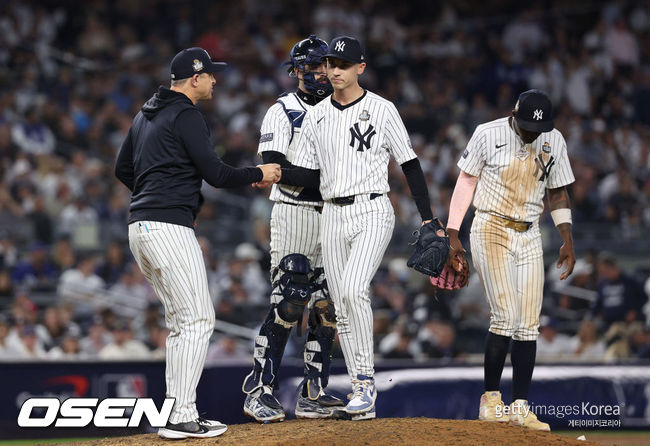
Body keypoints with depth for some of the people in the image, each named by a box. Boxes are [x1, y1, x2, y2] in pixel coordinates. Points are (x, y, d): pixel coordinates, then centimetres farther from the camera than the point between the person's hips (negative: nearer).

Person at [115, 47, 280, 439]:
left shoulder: (147, 114, 19)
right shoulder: (186, 116, -10)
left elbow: (123, 169, 25)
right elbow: (215, 174, -14)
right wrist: (259, 174, 1)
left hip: (141, 227, 10)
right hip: (170, 227, -10)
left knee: (182, 323, 14)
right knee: (198, 320, -8)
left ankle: (178, 414, 13)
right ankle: (181, 418, -12)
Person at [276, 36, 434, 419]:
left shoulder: (382, 110, -2)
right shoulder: (316, 116, 11)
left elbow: (410, 164, 0)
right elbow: (309, 176, 11)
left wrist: (428, 218, -6)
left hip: (372, 212, -5)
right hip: (333, 215, 5)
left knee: (353, 289, -25)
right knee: (342, 309, 3)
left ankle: (366, 377, -14)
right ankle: (364, 393, 9)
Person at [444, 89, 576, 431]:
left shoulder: (554, 142, 3)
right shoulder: (488, 134, -8)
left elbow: (558, 192, 11)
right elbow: (465, 182, 0)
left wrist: (567, 240, 4)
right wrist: (452, 234, -3)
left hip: (529, 237, 4)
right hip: (490, 232, -4)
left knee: (528, 323, -2)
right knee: (505, 316, -14)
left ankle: (520, 407, 1)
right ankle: (490, 401, -4)